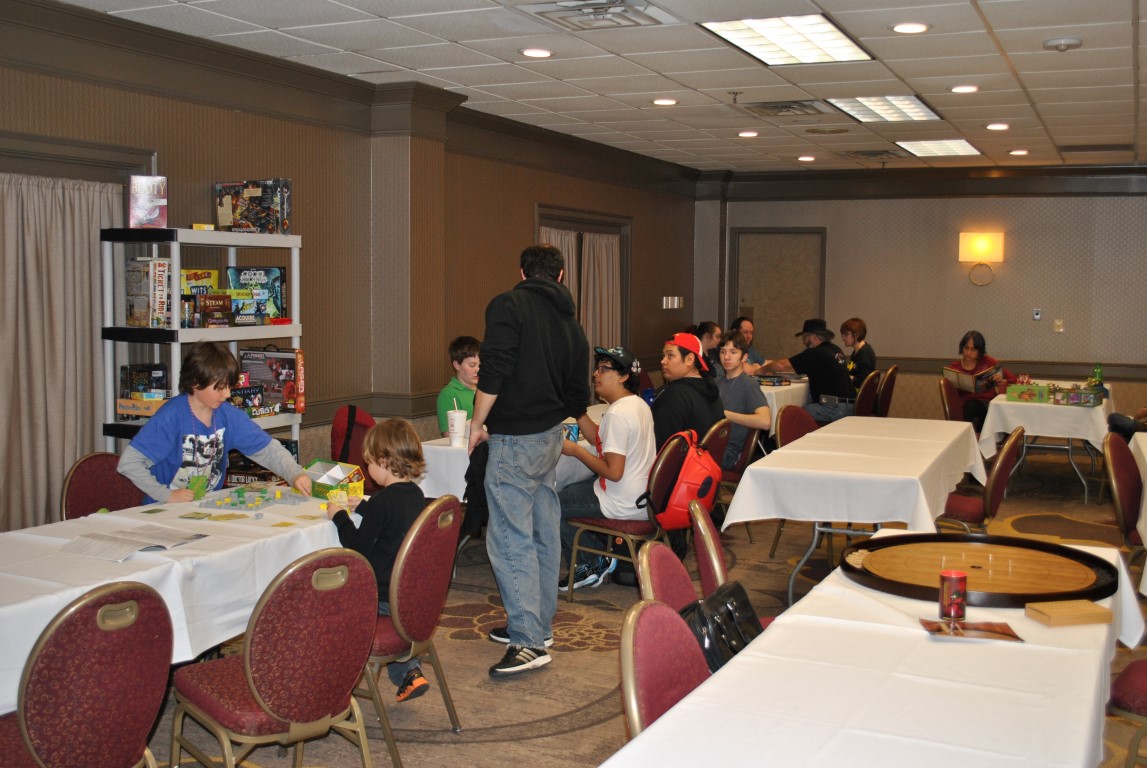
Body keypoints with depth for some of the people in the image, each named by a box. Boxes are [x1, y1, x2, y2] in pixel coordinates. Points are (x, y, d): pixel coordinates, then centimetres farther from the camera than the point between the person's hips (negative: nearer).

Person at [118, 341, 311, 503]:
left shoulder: (228, 414, 0)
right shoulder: (171, 417, -16)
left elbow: (267, 448, 2)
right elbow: (128, 462, -16)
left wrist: (295, 474, -14)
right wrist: (167, 495, -19)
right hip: (166, 510, -3)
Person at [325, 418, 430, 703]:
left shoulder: (382, 502, -21)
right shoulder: (416, 495, 4)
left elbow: (358, 547, -15)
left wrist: (339, 516, -4)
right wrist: (362, 507, 27)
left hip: (383, 597, -8)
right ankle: (409, 670, 19)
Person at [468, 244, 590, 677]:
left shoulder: (508, 306, -9)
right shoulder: (571, 324, 13)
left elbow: (494, 371, -20)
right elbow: (578, 396, 19)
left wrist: (477, 423, -8)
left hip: (515, 439, -8)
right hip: (551, 436, 8)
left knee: (511, 539, -8)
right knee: (544, 534, 15)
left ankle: (528, 642, -11)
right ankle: (539, 624, 25)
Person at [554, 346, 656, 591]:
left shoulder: (618, 414, -24)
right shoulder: (638, 404, 7)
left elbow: (613, 472, -27)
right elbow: (597, 438, 14)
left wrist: (574, 450, -16)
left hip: (624, 505, -10)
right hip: (642, 496, 10)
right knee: (569, 490, 26)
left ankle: (590, 566, 11)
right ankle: (603, 554, 20)